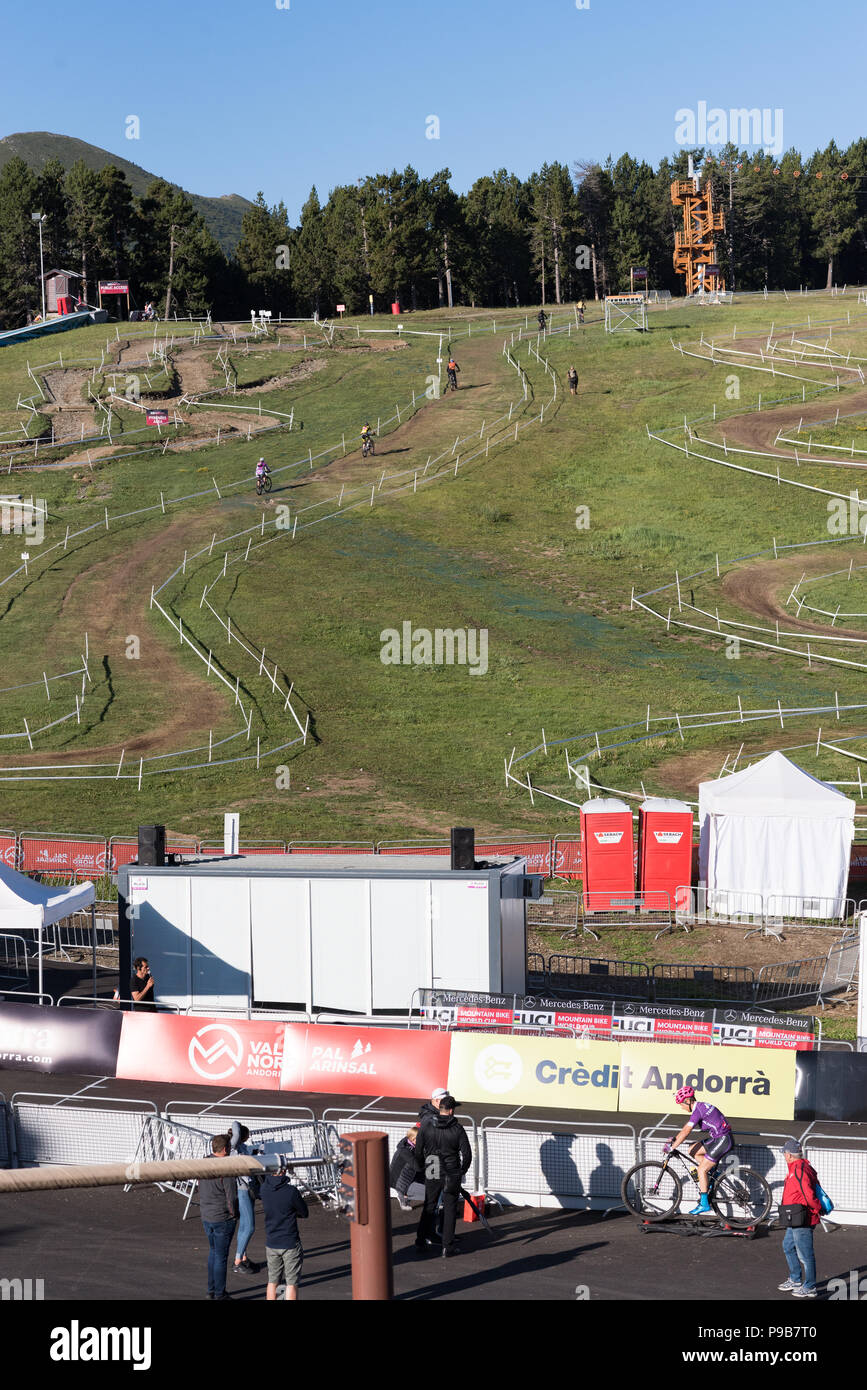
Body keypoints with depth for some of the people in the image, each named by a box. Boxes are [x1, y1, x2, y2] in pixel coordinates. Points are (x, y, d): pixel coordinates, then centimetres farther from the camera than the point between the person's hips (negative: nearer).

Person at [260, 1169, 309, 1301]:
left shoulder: (264, 1188, -9)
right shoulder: (291, 1191, -21)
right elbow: (304, 1213, -6)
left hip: (271, 1244, 4)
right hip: (290, 1244, -4)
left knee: (272, 1282, 17)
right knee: (291, 1284, 5)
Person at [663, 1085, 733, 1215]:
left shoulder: (698, 1110, -18)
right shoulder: (701, 1106, 11)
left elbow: (685, 1132, -18)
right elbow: (687, 1126, 21)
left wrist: (672, 1147, -11)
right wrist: (674, 1138, 20)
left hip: (723, 1140, -9)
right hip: (717, 1138, 9)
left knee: (701, 1170, -6)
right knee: (692, 1150, 12)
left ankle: (705, 1205, -4)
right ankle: (711, 1175, 15)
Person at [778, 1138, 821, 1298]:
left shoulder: (799, 1170, -23)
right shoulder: (805, 1167, 11)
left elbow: (808, 1194, -27)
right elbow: (816, 1186, 17)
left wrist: (817, 1209, -13)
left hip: (801, 1219, -11)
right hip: (795, 1219, 11)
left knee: (805, 1253, -1)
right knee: (788, 1246, 23)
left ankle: (809, 1288, 9)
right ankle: (795, 1280, 34)